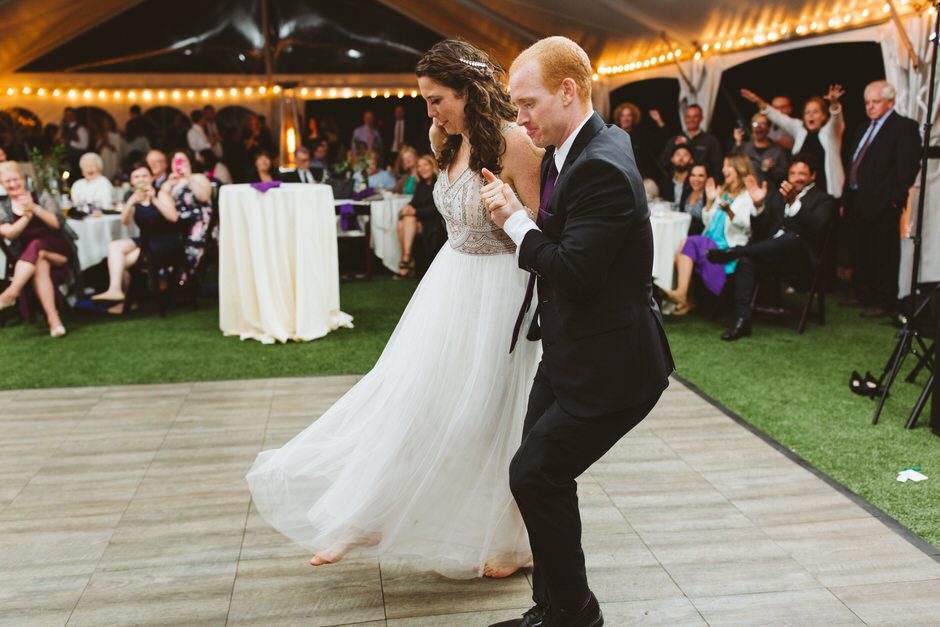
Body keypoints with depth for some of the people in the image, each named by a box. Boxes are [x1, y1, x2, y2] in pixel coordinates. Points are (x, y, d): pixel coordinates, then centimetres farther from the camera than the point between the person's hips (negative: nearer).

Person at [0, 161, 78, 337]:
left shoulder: (41, 196, 8)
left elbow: (57, 223, -4)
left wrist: (34, 208, -16)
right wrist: (26, 216, -17)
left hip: (58, 250, -1)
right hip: (26, 258, 1)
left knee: (36, 248, -34)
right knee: (40, 266, -34)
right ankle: (53, 318, -43)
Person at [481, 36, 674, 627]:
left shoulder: (602, 168, -23)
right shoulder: (568, 153, 7)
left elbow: (573, 273, -26)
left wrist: (516, 220, -14)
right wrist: (515, 210, -3)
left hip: (611, 363, -9)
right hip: (569, 353, 9)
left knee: (535, 474, -5)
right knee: (540, 475, 12)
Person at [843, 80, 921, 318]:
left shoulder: (904, 127, -5)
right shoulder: (863, 128, 20)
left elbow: (908, 167, -12)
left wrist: (896, 198, -18)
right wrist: (846, 198, 12)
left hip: (882, 203, -8)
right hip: (856, 201, 8)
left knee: (883, 256, -3)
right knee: (860, 253, 15)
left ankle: (883, 302, 3)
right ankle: (863, 296, 27)